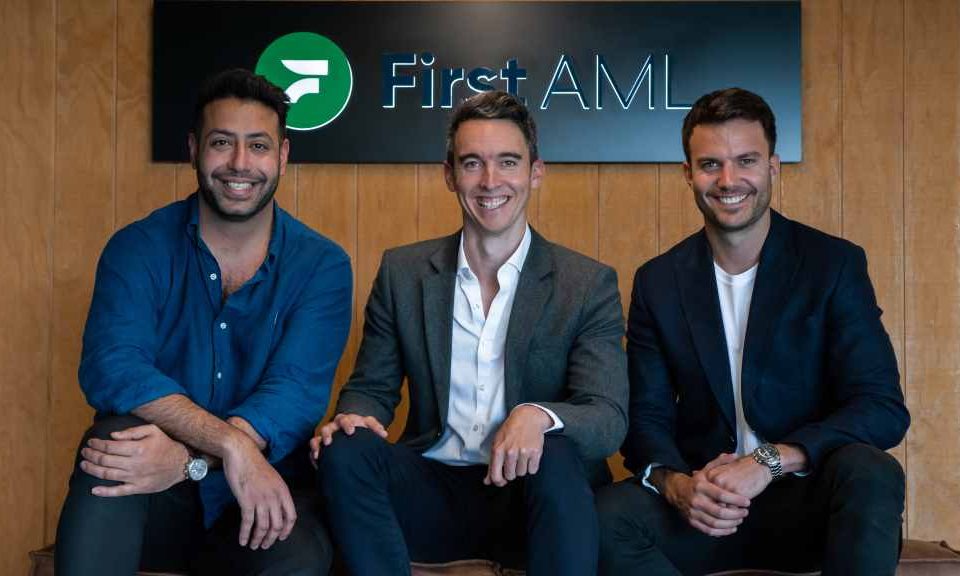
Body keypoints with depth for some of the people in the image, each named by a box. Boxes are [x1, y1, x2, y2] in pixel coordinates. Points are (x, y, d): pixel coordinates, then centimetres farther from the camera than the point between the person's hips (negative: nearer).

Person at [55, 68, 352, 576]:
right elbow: (109, 367, -19)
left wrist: (189, 458, -32)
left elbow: (296, 392, -15)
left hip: (262, 497, -1)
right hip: (151, 506, 2)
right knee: (114, 437, -31)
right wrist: (229, 444, -32)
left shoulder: (321, 265, -2)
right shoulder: (139, 248, -2)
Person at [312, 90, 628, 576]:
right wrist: (353, 416, -14)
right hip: (433, 491, 2)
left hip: (530, 491, -2)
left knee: (556, 452, -34)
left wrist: (540, 416, -32)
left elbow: (609, 419, -9)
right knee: (344, 451, -25)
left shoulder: (589, 284, -1)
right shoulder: (403, 272, 6)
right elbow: (371, 387, 12)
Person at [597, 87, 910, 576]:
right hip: (701, 503, 1)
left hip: (806, 500, -1)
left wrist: (769, 461, -24)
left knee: (870, 473, -33)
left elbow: (884, 408, -10)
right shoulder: (658, 282, 5)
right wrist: (675, 482, -19)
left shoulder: (835, 264, -2)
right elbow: (646, 417, 3)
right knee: (605, 520, -28)